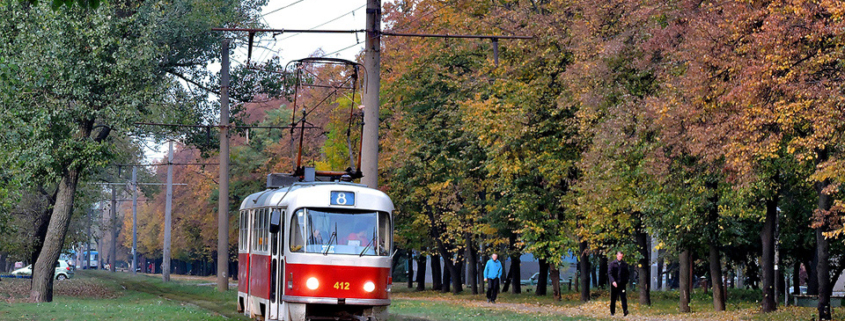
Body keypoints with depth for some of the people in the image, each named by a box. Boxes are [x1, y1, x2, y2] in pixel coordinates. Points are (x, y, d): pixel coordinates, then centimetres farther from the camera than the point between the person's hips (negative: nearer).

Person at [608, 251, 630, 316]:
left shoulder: (625, 264, 9)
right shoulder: (612, 264, 3)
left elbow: (627, 274, 16)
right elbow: (609, 273, -5)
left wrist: (626, 281, 6)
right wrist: (613, 281, -19)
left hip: (622, 284, 0)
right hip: (614, 284, 0)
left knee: (623, 297, -12)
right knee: (613, 298, 6)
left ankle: (625, 311, -19)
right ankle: (612, 312, 17)